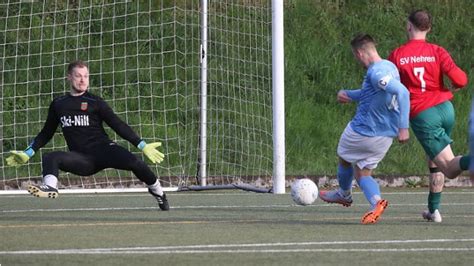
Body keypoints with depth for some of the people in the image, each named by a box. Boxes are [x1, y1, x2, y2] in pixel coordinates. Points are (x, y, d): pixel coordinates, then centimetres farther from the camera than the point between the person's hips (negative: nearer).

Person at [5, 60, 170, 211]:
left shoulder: (95, 102, 5)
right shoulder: (58, 105, 15)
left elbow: (118, 125, 2)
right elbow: (46, 133, 25)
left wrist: (142, 146, -5)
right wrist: (28, 153, 19)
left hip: (103, 150, -2)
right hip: (82, 159, 2)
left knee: (134, 163, -27)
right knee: (50, 158, -23)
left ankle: (157, 190, -2)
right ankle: (50, 189, -48)